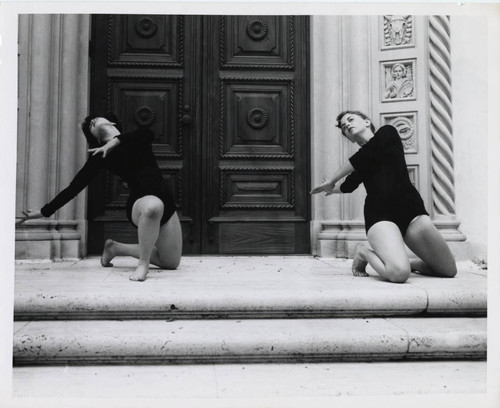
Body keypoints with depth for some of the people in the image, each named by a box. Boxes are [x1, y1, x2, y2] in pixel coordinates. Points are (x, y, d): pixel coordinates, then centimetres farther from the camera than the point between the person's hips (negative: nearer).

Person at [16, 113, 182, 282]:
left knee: (171, 263, 4)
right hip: (140, 203, -5)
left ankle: (116, 248, 21)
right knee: (153, 205, -43)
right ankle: (143, 264, -26)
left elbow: (148, 133, -10)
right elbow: (75, 186, 5)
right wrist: (44, 212, 2)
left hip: (166, 201, 5)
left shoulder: (137, 138, 15)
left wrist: (116, 141, -13)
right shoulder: (101, 155, 6)